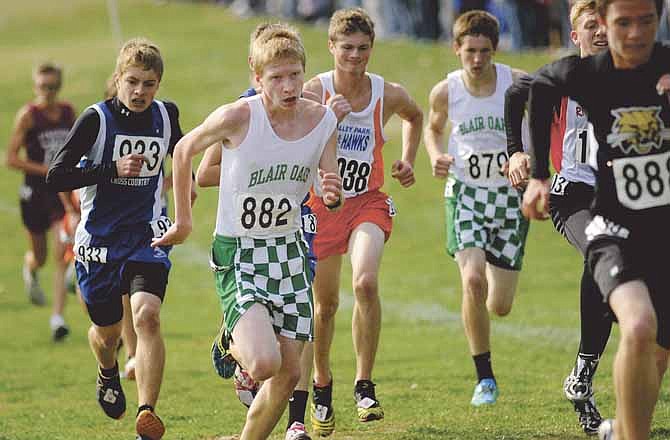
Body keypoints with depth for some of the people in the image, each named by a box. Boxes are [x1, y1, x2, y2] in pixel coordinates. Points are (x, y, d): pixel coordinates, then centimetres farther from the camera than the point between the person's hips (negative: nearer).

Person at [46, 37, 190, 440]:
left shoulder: (165, 115, 0)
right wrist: (113, 170, -24)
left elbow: (179, 151, 24)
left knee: (147, 316, -23)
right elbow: (56, 176, -16)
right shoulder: (97, 119, -12)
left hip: (148, 235, 1)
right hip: (100, 239, -1)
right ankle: (108, 373, 53)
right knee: (107, 331, 15)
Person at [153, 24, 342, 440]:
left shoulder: (323, 119, -5)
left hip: (290, 252, 5)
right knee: (265, 364, -23)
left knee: (289, 374, 6)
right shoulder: (238, 117, -19)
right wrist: (183, 221, 9)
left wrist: (334, 194, -21)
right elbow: (184, 150, -1)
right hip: (238, 254, -5)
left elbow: (331, 194, 4)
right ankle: (234, 350, 13)